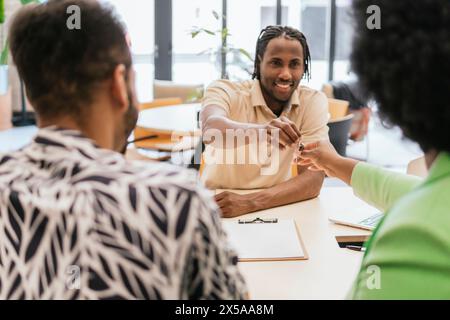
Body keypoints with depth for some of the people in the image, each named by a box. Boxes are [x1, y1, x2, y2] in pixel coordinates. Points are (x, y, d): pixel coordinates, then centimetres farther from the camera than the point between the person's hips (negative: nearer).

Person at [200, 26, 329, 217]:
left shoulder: (313, 101, -5)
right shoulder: (225, 91, -9)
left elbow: (313, 179, -14)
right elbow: (212, 129, -32)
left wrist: (250, 202, -27)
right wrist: (259, 131, -51)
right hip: (216, 207, -1)